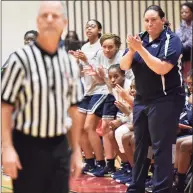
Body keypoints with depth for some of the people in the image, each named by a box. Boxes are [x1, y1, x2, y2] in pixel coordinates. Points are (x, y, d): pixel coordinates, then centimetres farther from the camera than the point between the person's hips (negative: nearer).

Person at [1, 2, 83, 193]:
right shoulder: (21, 58, -9)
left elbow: (73, 110, 13)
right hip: (28, 145, -5)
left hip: (59, 146, 5)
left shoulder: (70, 63, 7)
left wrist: (76, 151, 11)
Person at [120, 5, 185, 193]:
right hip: (141, 99, 7)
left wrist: (140, 49, -23)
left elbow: (161, 68, -22)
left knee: (161, 148, -7)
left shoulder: (171, 40, -10)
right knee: (140, 145, 13)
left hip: (165, 100, -7)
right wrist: (131, 50, -17)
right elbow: (124, 66, 3)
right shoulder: (140, 38, 7)